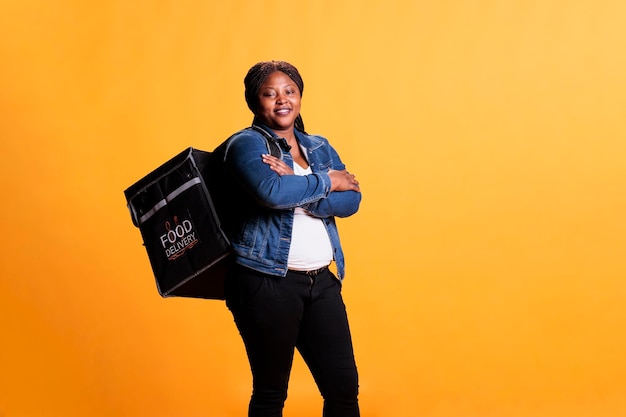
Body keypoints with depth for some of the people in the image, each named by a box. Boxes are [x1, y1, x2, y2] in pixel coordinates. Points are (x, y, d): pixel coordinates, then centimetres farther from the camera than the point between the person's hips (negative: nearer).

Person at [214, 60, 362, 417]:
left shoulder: (319, 147, 14)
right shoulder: (246, 143, -4)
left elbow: (350, 201, -2)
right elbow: (270, 191, -25)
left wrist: (296, 186, -15)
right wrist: (325, 182, -11)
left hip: (322, 281, 6)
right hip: (266, 282, -5)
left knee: (344, 387, 7)